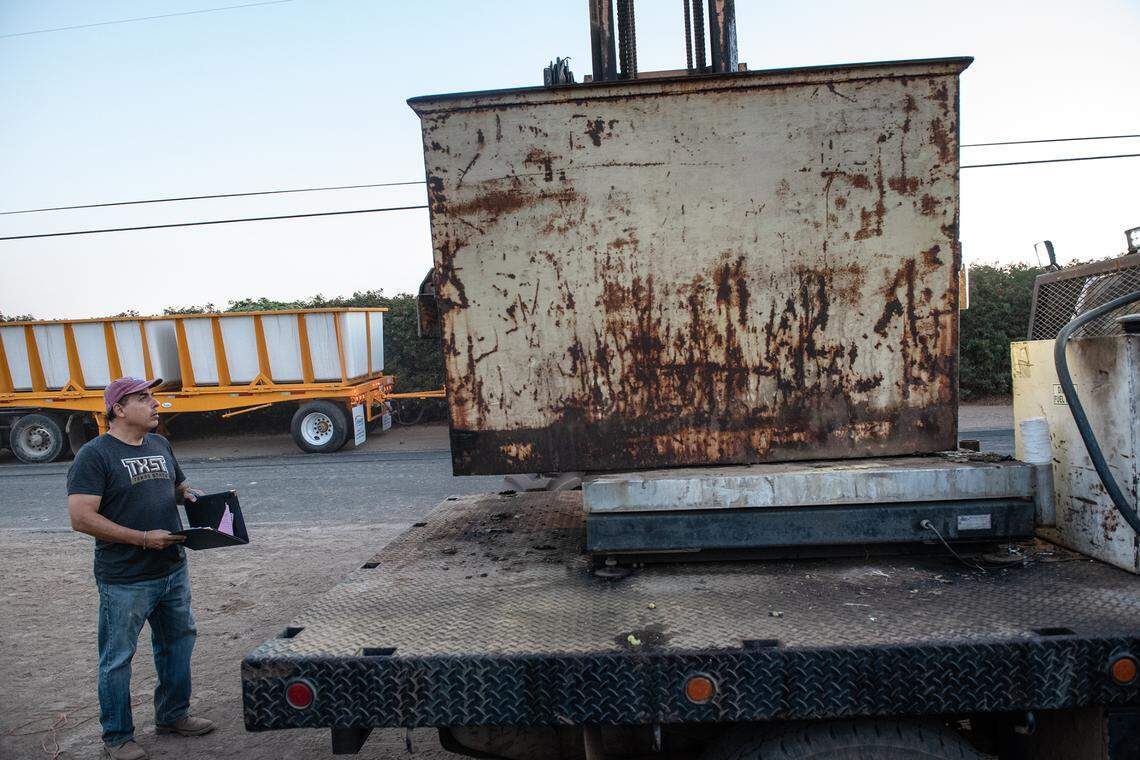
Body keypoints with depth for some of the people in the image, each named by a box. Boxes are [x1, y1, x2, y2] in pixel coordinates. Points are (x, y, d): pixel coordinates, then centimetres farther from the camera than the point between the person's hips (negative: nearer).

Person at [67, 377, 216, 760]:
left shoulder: (160, 444, 8)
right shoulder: (94, 455, -13)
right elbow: (81, 517, -19)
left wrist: (189, 494, -2)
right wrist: (143, 538, -22)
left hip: (173, 569, 7)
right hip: (125, 581, -7)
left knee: (177, 642, 18)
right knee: (117, 658, 7)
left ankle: (172, 715, 36)